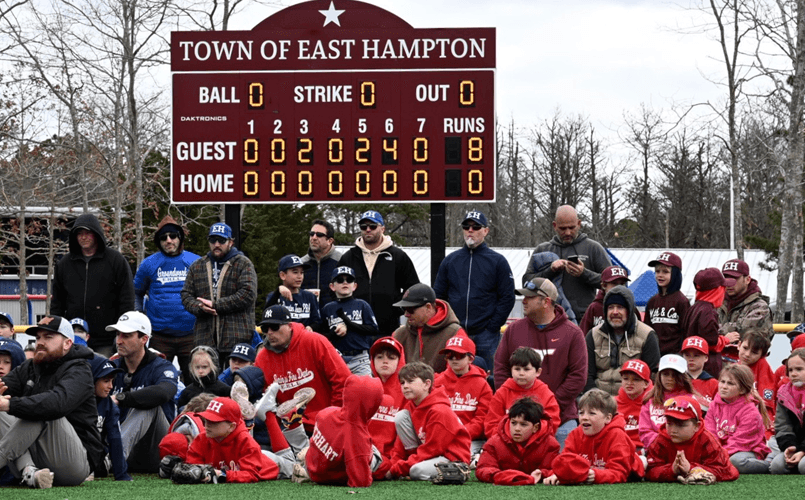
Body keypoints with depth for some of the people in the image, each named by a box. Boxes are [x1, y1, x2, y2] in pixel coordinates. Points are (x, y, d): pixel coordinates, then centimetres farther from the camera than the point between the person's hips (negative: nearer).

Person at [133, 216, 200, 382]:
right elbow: (136, 293, 16)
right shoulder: (149, 264, 6)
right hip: (160, 336, 0)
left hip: (190, 335, 0)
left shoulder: (196, 262, 5)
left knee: (193, 380, 4)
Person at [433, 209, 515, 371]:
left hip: (485, 335, -3)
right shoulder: (449, 261, 12)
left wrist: (492, 327, -7)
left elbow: (507, 298, 1)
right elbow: (438, 295, 14)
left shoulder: (498, 261, 4)